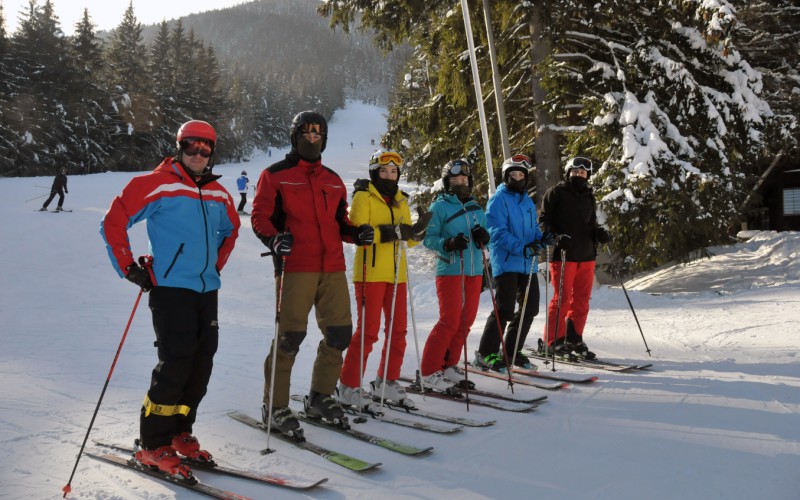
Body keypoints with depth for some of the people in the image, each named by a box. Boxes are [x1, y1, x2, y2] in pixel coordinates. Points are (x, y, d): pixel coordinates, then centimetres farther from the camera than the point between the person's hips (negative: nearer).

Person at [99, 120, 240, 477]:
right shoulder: (156, 184, -6)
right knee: (175, 362, -11)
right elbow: (113, 223, -5)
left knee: (202, 363, 8)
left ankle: (180, 432, 23)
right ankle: (153, 445, 1)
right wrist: (130, 269, -6)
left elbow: (230, 229, 30)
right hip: (170, 287, -7)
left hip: (207, 290, 7)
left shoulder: (218, 194, 12)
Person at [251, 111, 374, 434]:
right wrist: (273, 238, -19)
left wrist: (356, 233, 4)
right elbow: (260, 216, 0)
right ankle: (275, 406, 6)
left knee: (340, 333, 4)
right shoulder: (275, 175, 6)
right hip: (295, 268, -5)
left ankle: (321, 396, 22)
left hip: (332, 268, 6)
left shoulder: (333, 181, 21)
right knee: (290, 335, -8)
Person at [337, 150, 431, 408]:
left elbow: (408, 238, 14)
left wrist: (417, 231, -7)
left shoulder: (401, 201, 16)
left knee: (398, 331, 8)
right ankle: (349, 386, 5)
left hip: (396, 274, 6)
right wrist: (385, 233, -24)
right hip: (371, 273, -6)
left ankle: (387, 383, 22)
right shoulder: (364, 197, -3)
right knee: (368, 331, -6)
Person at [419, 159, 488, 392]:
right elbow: (428, 238, -7)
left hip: (474, 272, 6)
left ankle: (448, 366, 20)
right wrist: (449, 243, -24)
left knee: (466, 321, 7)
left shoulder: (476, 207, 16)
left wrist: (483, 236, -3)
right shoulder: (439, 207, -1)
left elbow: (484, 237, 20)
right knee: (450, 321, -10)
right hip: (450, 271, -6)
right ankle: (429, 372, -1)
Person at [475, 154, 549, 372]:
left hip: (528, 264, 8)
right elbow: (498, 233, -15)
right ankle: (485, 353, 1)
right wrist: (521, 248, -25)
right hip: (506, 263, -8)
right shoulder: (498, 200, -6)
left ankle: (511, 351, 22)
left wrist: (541, 239, 0)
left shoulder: (528, 201, 18)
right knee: (505, 309, -11)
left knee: (530, 308, 9)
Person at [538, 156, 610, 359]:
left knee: (582, 300, 7)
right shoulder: (556, 192, 0)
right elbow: (543, 220, -2)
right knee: (562, 298, -5)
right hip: (562, 255, -6)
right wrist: (555, 236, -20)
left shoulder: (588, 196, 18)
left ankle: (574, 339, 18)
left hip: (586, 255, 6)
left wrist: (599, 233, 3)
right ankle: (551, 341, 5)